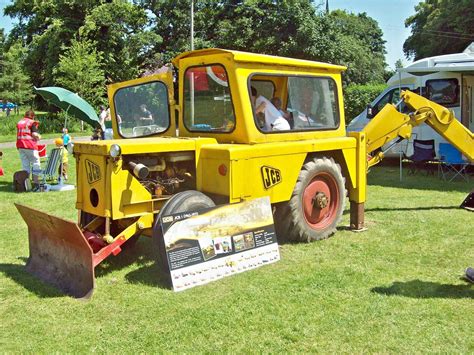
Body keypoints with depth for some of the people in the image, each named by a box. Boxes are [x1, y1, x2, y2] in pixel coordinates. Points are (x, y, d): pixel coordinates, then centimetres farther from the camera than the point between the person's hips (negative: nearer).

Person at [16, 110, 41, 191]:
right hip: (30, 146, -6)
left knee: (25, 165, 11)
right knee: (36, 164, 1)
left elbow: (18, 134, 15)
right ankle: (36, 183, -5)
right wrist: (39, 137, 5)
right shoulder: (32, 123, -5)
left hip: (20, 146, 6)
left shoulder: (19, 122, 15)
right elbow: (34, 134, -14)